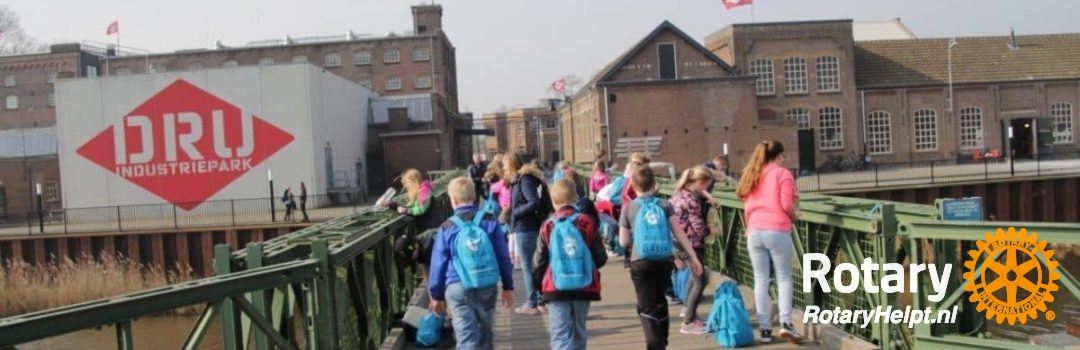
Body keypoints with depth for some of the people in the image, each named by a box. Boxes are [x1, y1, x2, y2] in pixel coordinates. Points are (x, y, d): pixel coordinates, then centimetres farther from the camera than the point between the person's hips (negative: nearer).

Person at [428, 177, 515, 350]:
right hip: (487, 286, 2)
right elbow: (503, 256, 3)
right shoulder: (490, 220, 0)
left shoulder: (447, 227, -3)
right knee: (485, 334, 20)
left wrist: (436, 295, 14)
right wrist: (508, 286, 12)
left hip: (457, 288, -2)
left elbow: (438, 264, 3)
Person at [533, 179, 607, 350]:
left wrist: (539, 284, 17)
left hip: (556, 289, -2)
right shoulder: (588, 222, -3)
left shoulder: (547, 226, -5)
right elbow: (601, 258, -1)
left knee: (561, 336, -2)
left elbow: (540, 262, 0)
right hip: (584, 286, 2)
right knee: (579, 333, 18)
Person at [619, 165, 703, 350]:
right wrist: (693, 257, 0)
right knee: (660, 302, 22)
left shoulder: (628, 208, 0)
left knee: (646, 307, 2)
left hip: (640, 262, -3)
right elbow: (679, 233, -2)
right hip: (664, 261, 3)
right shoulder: (664, 205, 3)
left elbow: (623, 242, 3)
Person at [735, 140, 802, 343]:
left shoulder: (752, 175, 18)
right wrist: (794, 217, 10)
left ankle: (765, 329, 7)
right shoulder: (782, 174, 0)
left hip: (754, 232, 5)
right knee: (784, 277, 5)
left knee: (760, 280, 6)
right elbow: (787, 205, -8)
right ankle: (785, 323, -5)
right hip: (777, 231, -4)